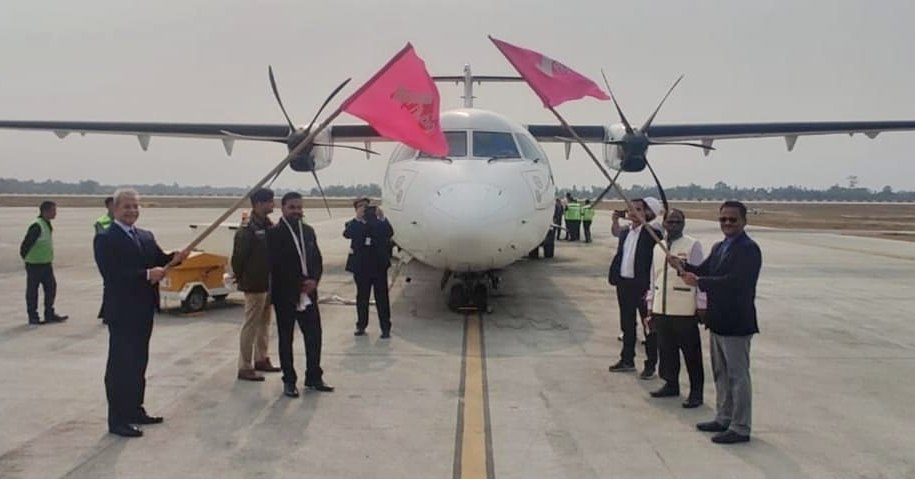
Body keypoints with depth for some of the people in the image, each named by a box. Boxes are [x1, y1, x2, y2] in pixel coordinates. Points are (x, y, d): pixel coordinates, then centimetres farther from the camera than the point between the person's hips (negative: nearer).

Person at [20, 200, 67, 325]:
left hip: (46, 263, 9)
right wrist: (25, 257, -8)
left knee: (51, 287, 10)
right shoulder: (37, 226, -20)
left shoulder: (47, 225, 10)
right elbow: (26, 244, -20)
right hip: (35, 264, -9)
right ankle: (33, 317, 11)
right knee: (32, 291, 3)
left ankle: (49, 314, 19)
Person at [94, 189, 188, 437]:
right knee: (120, 364, -1)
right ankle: (117, 419, 6)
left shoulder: (146, 236, 14)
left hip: (144, 310, 8)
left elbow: (159, 260, 9)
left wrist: (175, 258, -11)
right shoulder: (105, 239, -10)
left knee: (138, 362, 16)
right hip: (121, 311, -8)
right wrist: (147, 275, -24)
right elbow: (112, 274, -21)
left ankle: (135, 410, 28)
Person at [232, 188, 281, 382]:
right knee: (251, 325, -2)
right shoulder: (247, 229, -16)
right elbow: (238, 257, -16)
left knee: (264, 322, 17)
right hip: (255, 285, -8)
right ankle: (245, 368, 6)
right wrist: (241, 279, -4)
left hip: (269, 283, 8)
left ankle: (261, 359, 30)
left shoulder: (268, 226, 9)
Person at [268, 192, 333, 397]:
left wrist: (314, 280, -6)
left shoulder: (308, 231, 11)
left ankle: (314, 377, 18)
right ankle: (289, 381, 15)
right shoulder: (274, 233, -8)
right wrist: (300, 285, -11)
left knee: (314, 335, 6)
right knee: (286, 339, 5)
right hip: (285, 295, -5)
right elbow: (276, 265, -13)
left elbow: (317, 259, 12)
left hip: (308, 293, 5)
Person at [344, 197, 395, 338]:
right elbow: (347, 234, -15)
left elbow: (389, 233, -10)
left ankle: (385, 328, 3)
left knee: (382, 297, 0)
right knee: (362, 297, 10)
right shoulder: (353, 224, 6)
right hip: (361, 266, 1)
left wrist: (382, 218, -21)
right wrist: (357, 218, -22)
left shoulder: (379, 222, 6)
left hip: (379, 265, -1)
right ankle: (361, 326, 19)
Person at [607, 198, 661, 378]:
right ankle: (627, 360, 30)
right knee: (627, 324, 17)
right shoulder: (624, 232, 11)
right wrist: (613, 276, 8)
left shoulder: (652, 233, -11)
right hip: (624, 284, 7)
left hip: (643, 285, -7)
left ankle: (650, 365, 15)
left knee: (649, 327, 5)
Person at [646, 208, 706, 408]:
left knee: (691, 352, 4)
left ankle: (696, 391, 16)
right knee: (666, 349, 14)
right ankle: (671, 384, 30)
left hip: (685, 311, -5)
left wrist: (701, 307, -9)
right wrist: (650, 306, 14)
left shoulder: (692, 245, -8)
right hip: (661, 309, 5)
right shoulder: (658, 247, 10)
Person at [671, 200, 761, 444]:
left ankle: (740, 428, 10)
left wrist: (699, 282, -28)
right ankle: (724, 419, 33)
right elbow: (704, 271, 10)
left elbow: (734, 281, -27)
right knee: (721, 374, 19)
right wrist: (682, 265, -7)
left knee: (738, 376, 0)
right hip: (718, 321, 9)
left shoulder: (749, 249, -16)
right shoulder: (719, 247, 13)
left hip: (737, 323, -9)